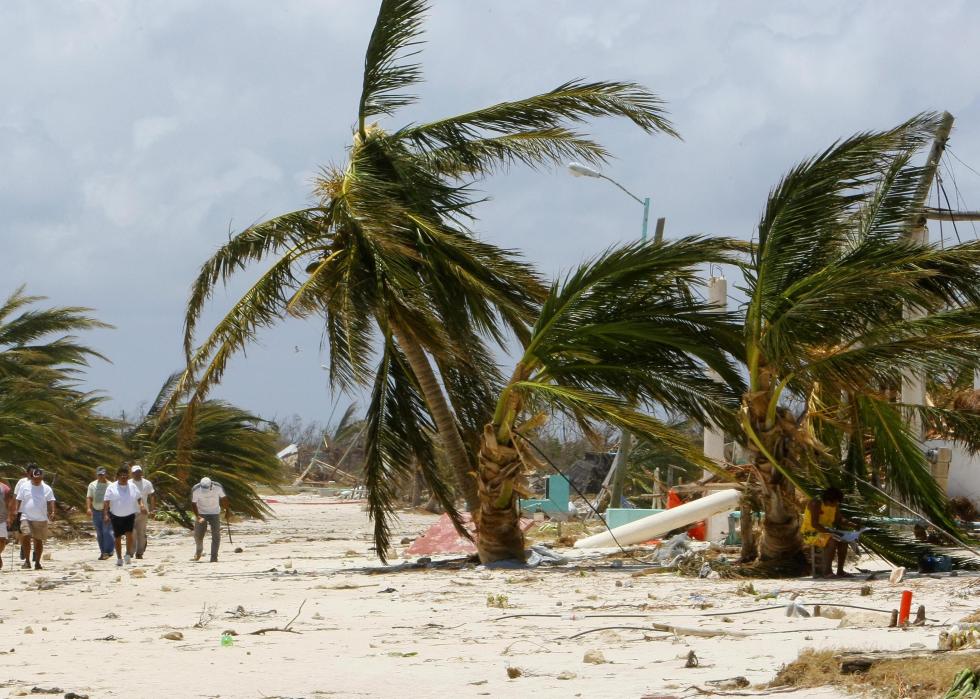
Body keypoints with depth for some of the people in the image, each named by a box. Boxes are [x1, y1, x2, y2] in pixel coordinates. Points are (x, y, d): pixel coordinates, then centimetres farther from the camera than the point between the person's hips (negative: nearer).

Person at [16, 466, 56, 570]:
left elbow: (51, 502, 1)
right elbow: (19, 501, 7)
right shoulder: (24, 487, 5)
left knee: (38, 540, 5)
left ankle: (37, 562, 15)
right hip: (26, 518, -1)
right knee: (25, 538, -15)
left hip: (41, 519, 1)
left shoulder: (47, 489, 4)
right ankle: (27, 561, -6)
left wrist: (52, 512, -15)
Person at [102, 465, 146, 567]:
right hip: (116, 516, -1)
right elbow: (106, 502, -8)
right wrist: (105, 515, -18)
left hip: (129, 515, 1)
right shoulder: (111, 488, -4)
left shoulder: (132, 487, 5)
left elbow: (139, 498, 14)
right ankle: (119, 558, 18)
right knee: (118, 537, 5)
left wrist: (141, 505, -8)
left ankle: (128, 555, -5)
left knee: (129, 533, -19)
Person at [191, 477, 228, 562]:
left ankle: (214, 557, -1)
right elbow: (193, 504, -15)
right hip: (202, 513, 0)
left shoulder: (218, 487, -21)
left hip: (215, 513, 0)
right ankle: (198, 552, 23)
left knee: (216, 535, -6)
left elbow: (224, 498, -4)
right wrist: (198, 517, -27)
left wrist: (227, 510, 7)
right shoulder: (195, 490, -23)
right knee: (198, 535, -4)